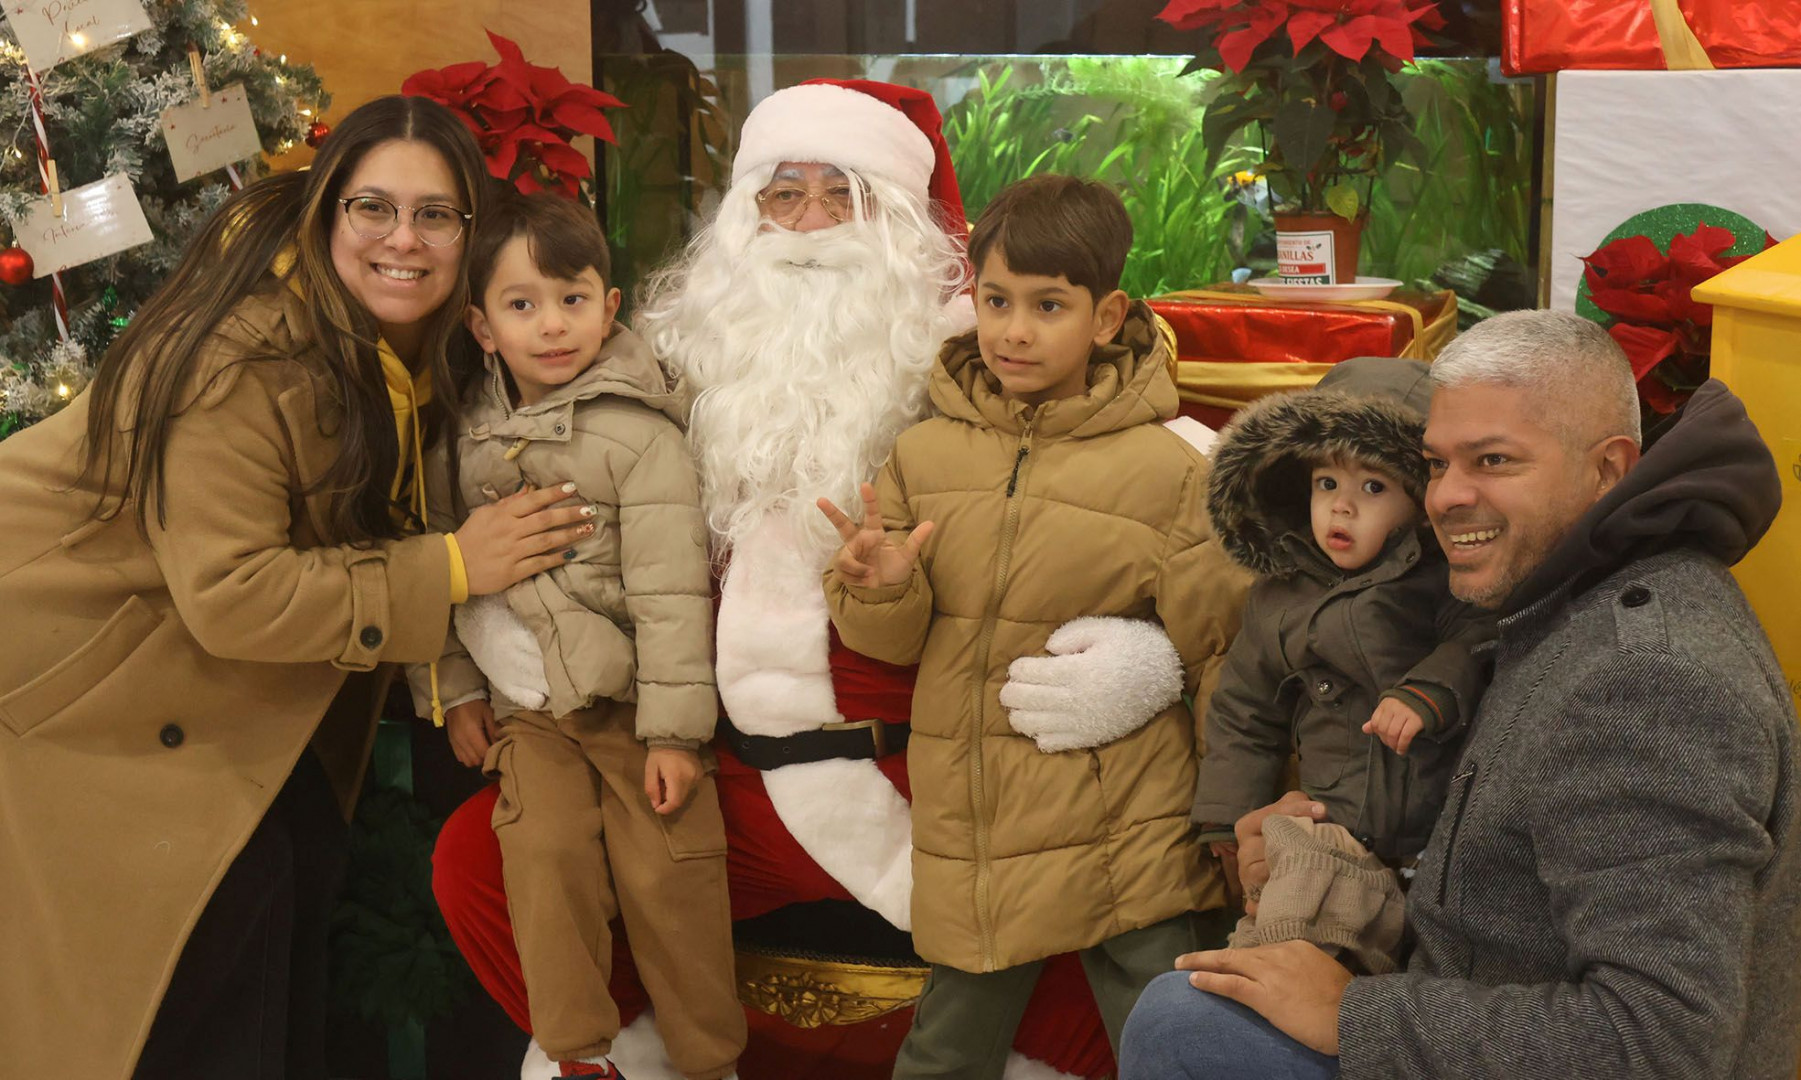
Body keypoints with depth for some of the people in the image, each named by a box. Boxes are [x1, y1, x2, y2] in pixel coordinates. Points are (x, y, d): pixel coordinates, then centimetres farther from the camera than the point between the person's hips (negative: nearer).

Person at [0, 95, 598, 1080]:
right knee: (232, 883, -11)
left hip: (212, 659, 8)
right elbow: (229, 594, -33)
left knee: (302, 857, 5)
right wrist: (450, 568, -29)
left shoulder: (405, 342, -6)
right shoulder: (239, 361, -31)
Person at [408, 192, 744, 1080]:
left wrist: (674, 730, -16)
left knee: (667, 874, -4)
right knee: (546, 856, -8)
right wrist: (454, 689, 8)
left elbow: (671, 591, -14)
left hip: (630, 699, -4)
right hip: (526, 709, 4)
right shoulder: (471, 432, 4)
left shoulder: (638, 433, -12)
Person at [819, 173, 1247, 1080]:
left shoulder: (1170, 472, -7)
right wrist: (882, 592, -13)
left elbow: (1219, 656, -1)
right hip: (969, 827, 3)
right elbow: (892, 641, 9)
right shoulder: (923, 457, 2)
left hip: (1129, 831, -3)